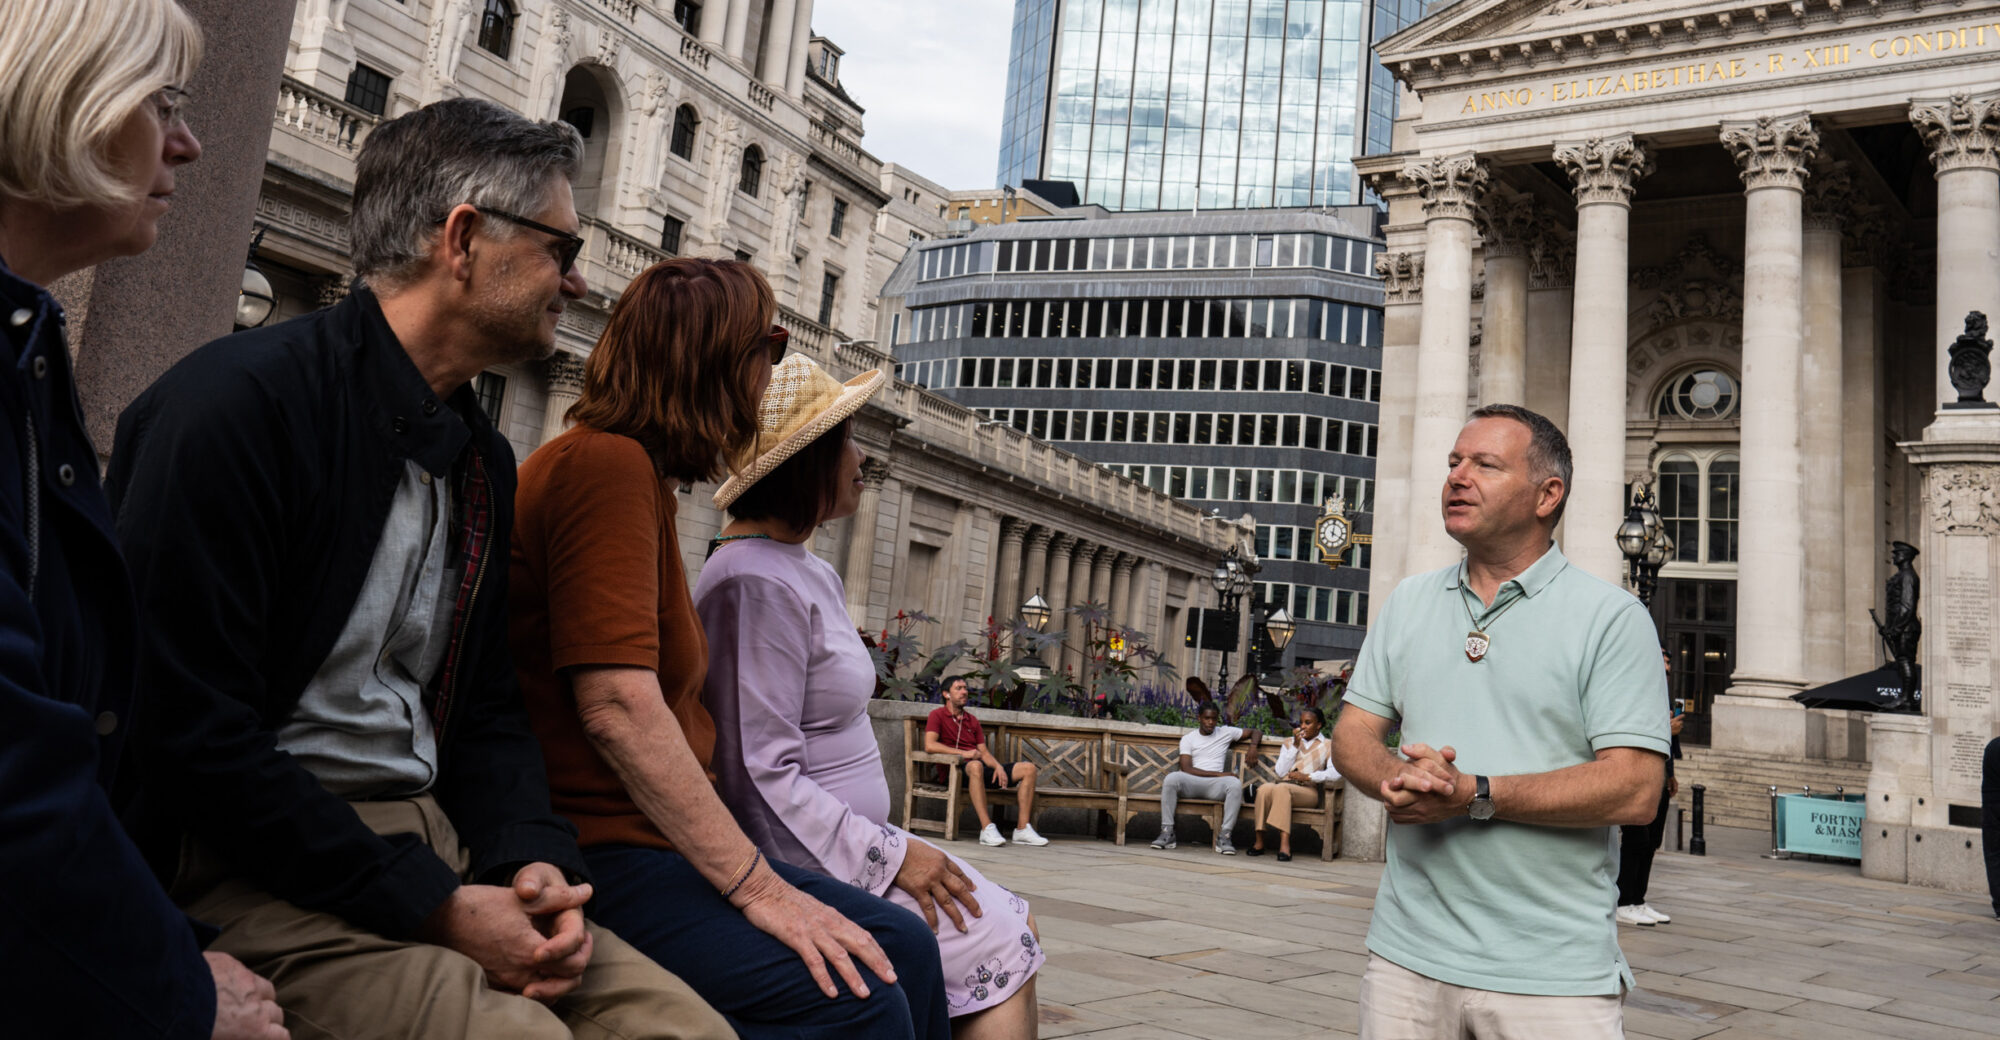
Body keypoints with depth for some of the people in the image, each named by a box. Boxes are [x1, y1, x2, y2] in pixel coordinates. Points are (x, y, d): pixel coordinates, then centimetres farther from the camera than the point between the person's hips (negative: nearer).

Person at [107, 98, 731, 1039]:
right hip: (256, 866, -7)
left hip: (434, 843, 7)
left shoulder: (486, 459, 14)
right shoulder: (238, 403, -12)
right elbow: (191, 727, -18)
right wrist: (437, 907, -19)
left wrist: (532, 860, -4)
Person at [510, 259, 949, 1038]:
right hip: (591, 856, -10)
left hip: (644, 841, 10)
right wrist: (756, 886, -20)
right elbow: (618, 707, -22)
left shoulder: (636, 475, 19)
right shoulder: (607, 463, -13)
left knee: (901, 946, -1)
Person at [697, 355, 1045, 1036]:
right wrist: (890, 856, -18)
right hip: (800, 868, -10)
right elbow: (762, 780, -23)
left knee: (1015, 925, 5)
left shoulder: (814, 575, 15)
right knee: (1000, 946, -11)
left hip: (847, 843, 10)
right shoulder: (756, 585, -19)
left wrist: (889, 844, 11)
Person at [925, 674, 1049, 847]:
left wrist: (998, 766, -5)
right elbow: (930, 745, -13)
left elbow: (983, 751, 16)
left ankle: (1023, 829, -14)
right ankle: (987, 829, -44)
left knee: (1028, 768, -6)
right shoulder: (938, 715, 4)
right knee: (975, 766, -43)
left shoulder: (972, 721, 25)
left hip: (982, 769, 7)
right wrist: (962, 753, -18)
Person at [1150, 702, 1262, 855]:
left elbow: (1255, 733, 26)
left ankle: (1224, 836, -29)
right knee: (1171, 778, -34)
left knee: (1235, 784, -33)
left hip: (1214, 785, 1)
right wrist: (1217, 774, -10)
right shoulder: (1188, 739, 10)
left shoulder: (1225, 732, 15)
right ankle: (1167, 832, -28)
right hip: (1190, 783, -1)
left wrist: (1253, 746, 2)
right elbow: (1186, 768, -3)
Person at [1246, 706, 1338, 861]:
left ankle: (1284, 843, -47)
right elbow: (1280, 772, 10)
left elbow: (1335, 773, -6)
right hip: (1284, 785, 3)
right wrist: (1296, 745, 5)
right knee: (1265, 788, -34)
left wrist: (1307, 776, -14)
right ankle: (1259, 841, -31)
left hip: (1308, 791, -3)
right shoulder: (1290, 743, 27)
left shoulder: (1328, 746, 15)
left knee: (1281, 788, -38)